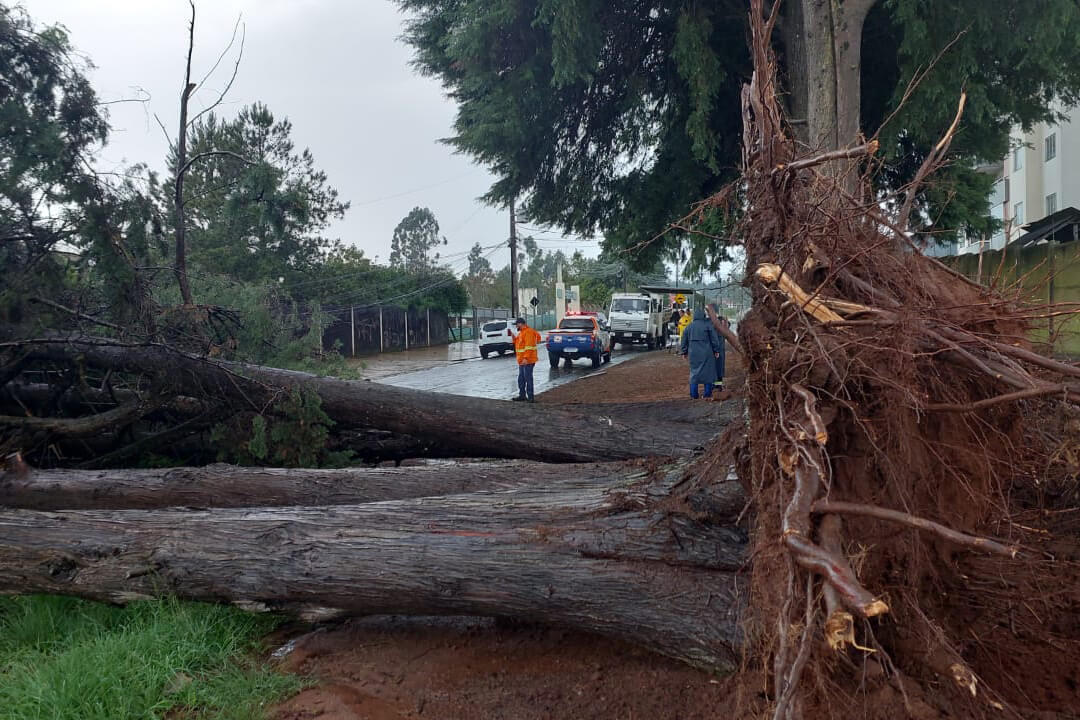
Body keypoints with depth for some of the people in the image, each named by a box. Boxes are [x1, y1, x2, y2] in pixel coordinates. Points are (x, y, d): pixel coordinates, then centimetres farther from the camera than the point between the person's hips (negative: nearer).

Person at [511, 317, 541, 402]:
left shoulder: (528, 332, -15)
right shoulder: (521, 332, 17)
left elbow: (528, 346, -22)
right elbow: (518, 343, 26)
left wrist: (526, 358, -27)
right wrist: (514, 338, 9)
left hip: (528, 360, -10)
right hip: (521, 360, 10)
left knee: (528, 378, -8)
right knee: (521, 378, 14)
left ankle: (530, 397, -4)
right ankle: (522, 395, 23)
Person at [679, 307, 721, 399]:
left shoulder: (689, 326, 6)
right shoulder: (708, 325, -6)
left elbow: (684, 340, 11)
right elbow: (714, 339, -4)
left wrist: (684, 352, 19)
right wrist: (716, 350, 5)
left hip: (693, 353, 4)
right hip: (706, 353, -3)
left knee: (694, 372, 12)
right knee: (708, 372, 7)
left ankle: (694, 395, 11)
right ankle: (707, 395, 8)